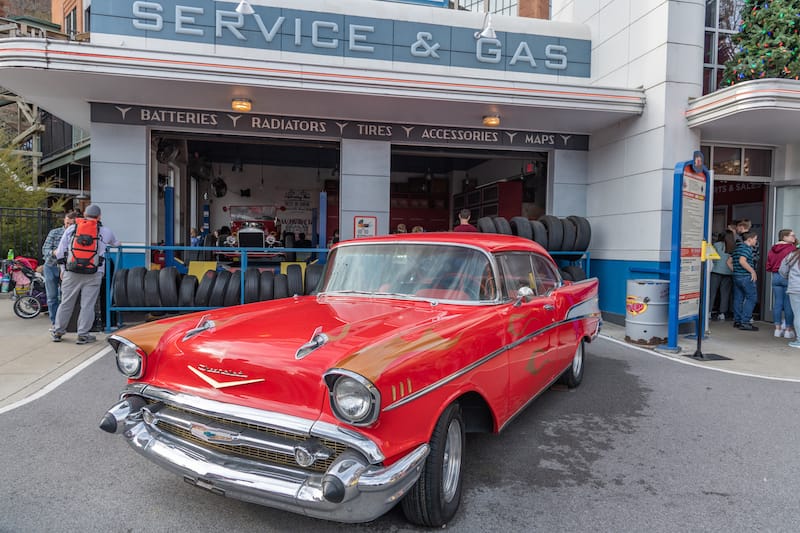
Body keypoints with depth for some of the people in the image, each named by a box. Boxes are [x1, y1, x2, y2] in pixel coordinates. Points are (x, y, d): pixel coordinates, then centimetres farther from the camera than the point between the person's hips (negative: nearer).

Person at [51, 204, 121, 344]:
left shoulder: (71, 229, 7)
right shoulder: (105, 232, 5)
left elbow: (60, 252, 7)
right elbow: (117, 243, 24)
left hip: (71, 273, 2)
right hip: (93, 275, -2)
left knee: (66, 303, 12)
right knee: (87, 305, 2)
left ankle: (57, 332, 23)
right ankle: (83, 335, 5)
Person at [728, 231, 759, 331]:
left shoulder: (737, 248, 16)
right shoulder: (747, 248, -11)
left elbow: (729, 262, 19)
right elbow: (742, 261, -26)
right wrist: (752, 271, -19)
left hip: (736, 277, 9)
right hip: (746, 277, -9)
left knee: (738, 298, 11)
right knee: (751, 298, -4)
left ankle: (737, 321, 15)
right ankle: (745, 322, -8)